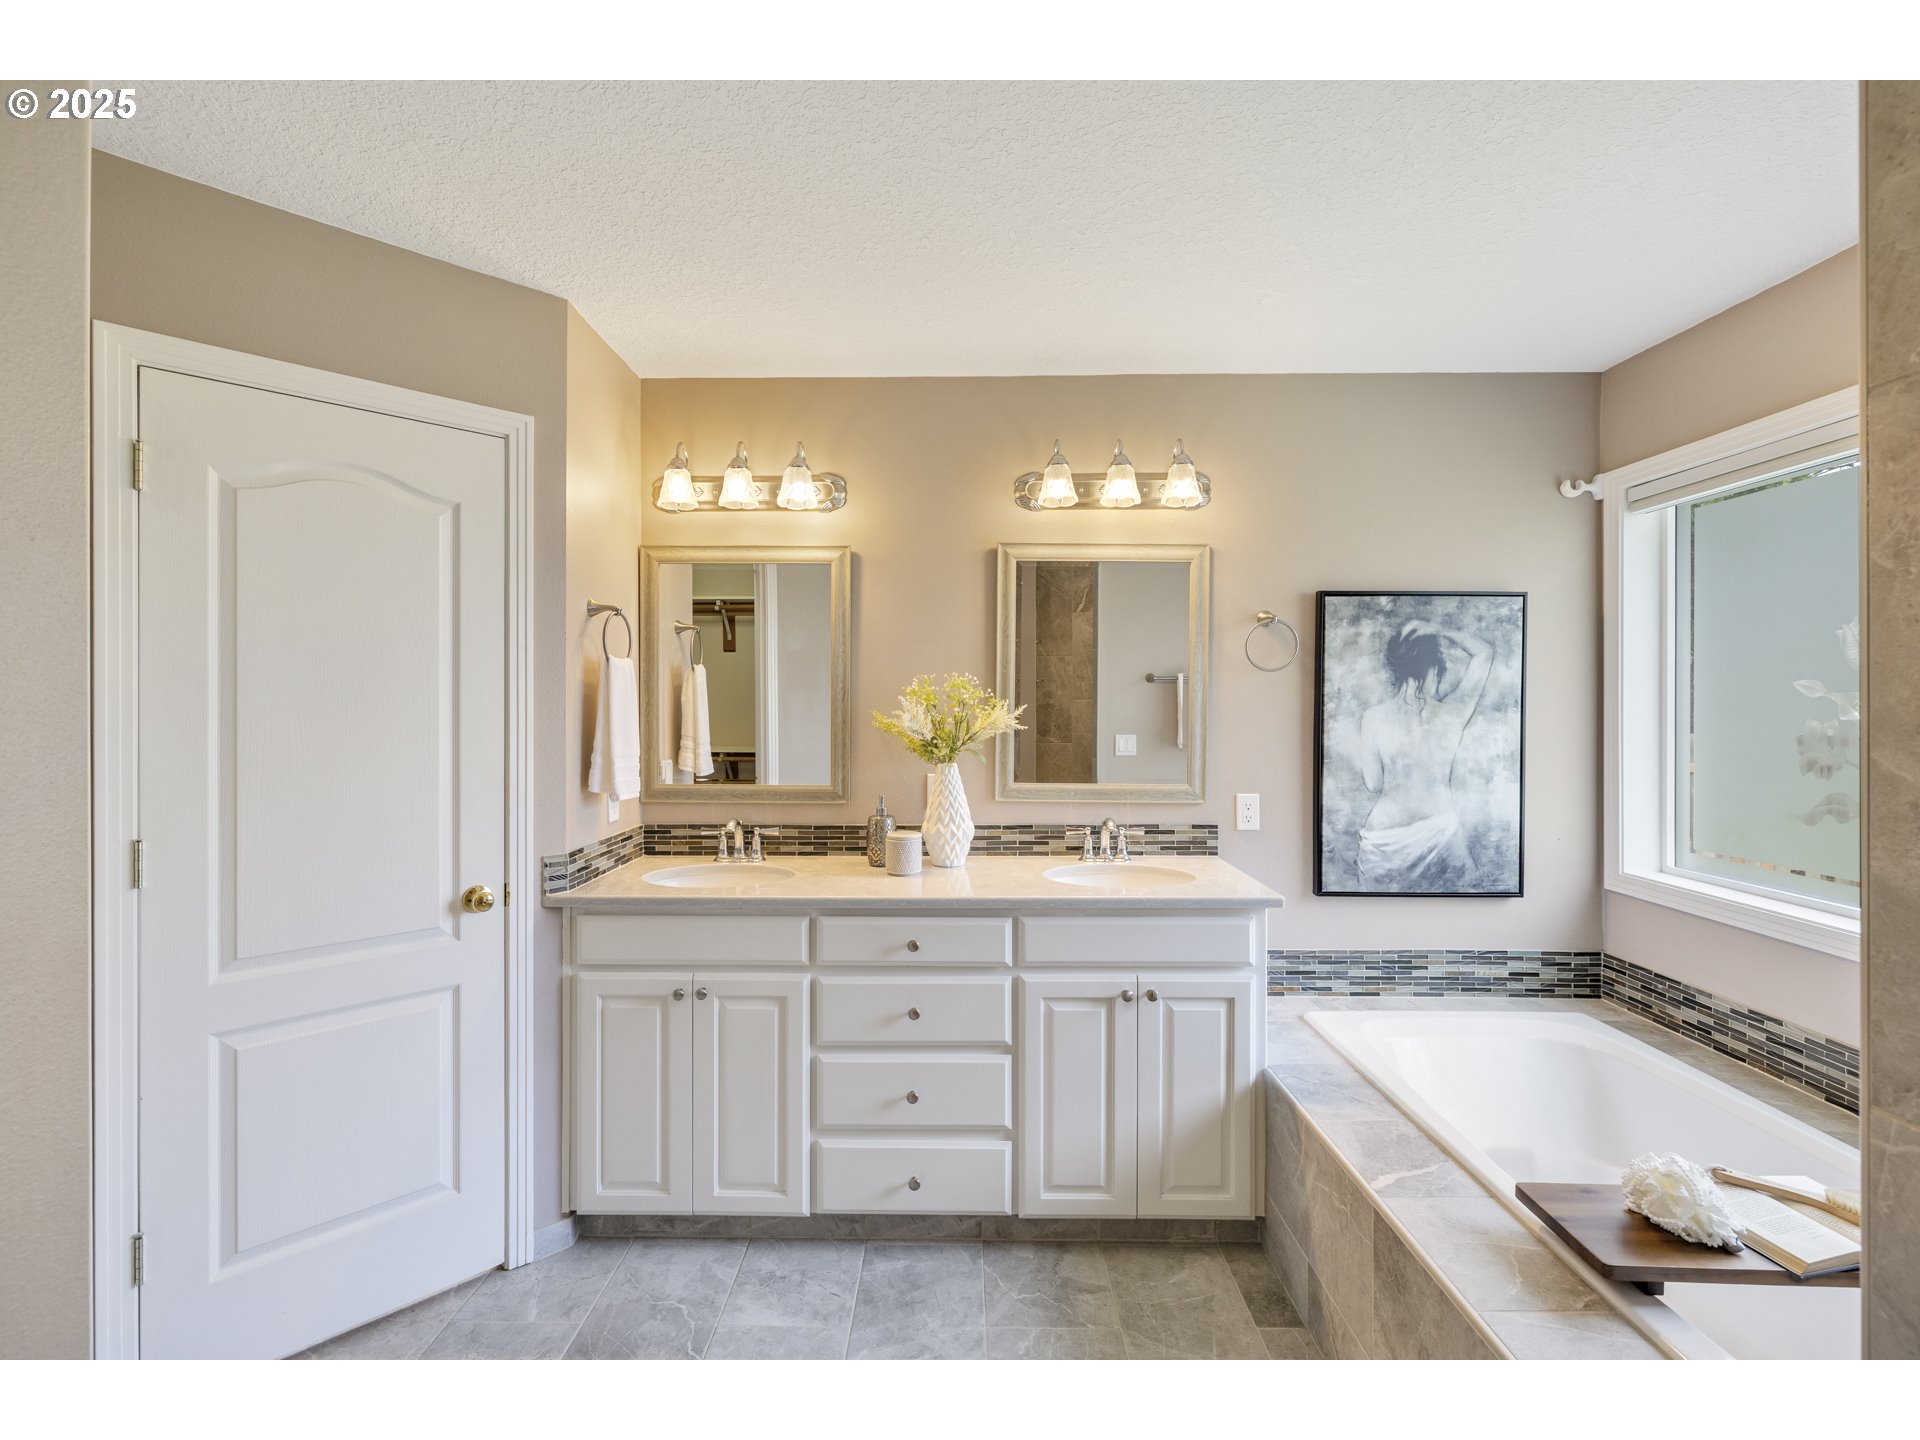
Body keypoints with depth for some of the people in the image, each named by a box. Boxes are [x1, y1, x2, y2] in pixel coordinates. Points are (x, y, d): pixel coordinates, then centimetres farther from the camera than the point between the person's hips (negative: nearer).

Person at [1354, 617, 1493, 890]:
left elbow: (1372, 783, -5)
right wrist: (1436, 630, 3)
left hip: (1387, 843, -1)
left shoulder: (1374, 717, -13)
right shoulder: (1452, 713, -10)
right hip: (1438, 835, 1)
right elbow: (1484, 652, 5)